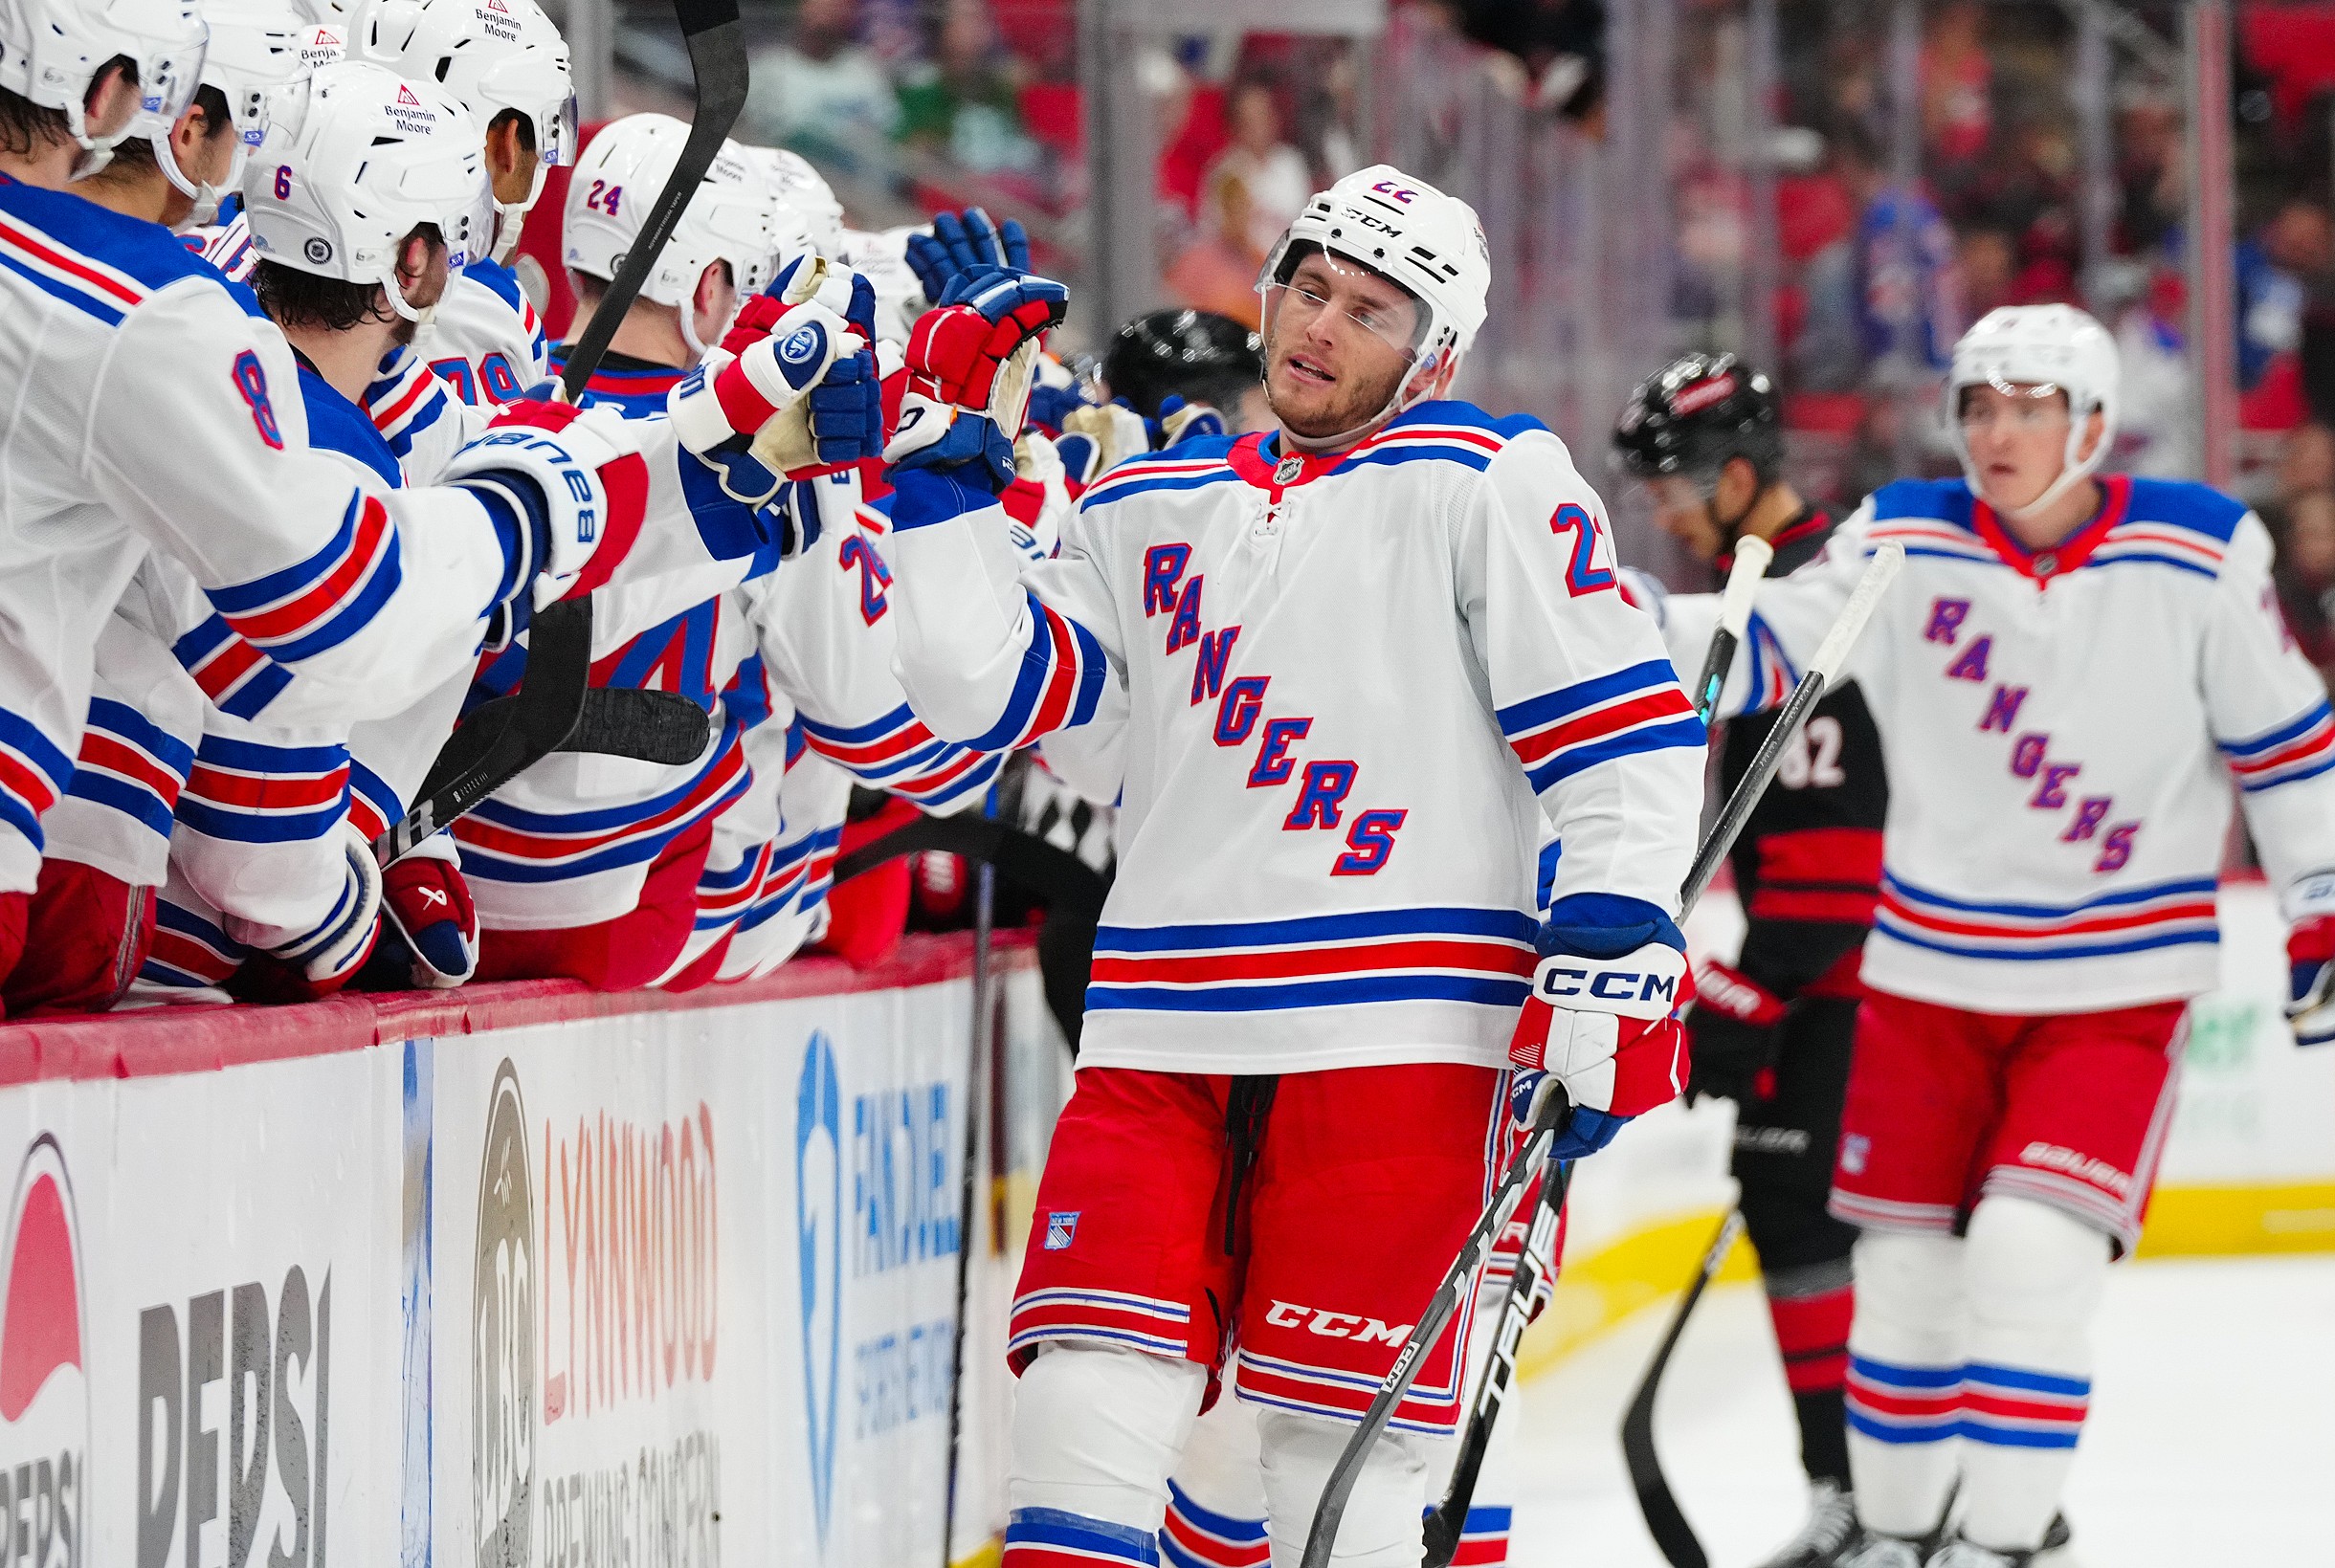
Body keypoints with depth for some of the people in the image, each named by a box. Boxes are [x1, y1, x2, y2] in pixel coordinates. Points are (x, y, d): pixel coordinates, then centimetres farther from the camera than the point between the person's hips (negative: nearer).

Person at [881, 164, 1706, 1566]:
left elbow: (1629, 739, -4)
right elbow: (983, 687, 13)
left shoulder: (1484, 488, 3)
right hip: (1161, 1029, 4)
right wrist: (947, 464, 7)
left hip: (1396, 1040, -4)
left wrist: (1612, 964, -14)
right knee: (1089, 1424, -8)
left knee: (1338, 1455, -6)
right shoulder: (1154, 510, 19)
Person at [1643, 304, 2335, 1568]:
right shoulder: (1905, 544, -3)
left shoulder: (2205, 557, -6)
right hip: (1933, 970, 3)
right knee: (1906, 1263, 8)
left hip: (2116, 985, -3)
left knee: (2031, 1254, -16)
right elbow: (1762, 642, -11)